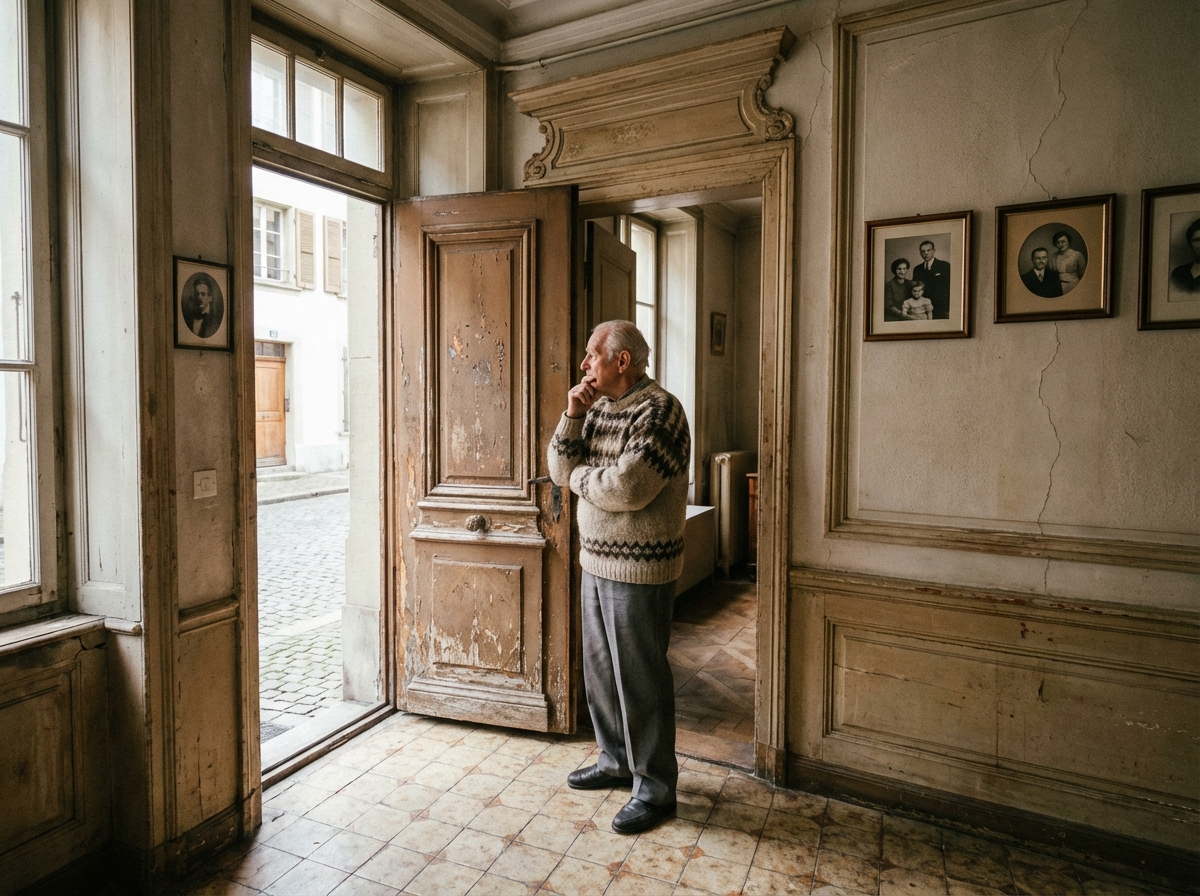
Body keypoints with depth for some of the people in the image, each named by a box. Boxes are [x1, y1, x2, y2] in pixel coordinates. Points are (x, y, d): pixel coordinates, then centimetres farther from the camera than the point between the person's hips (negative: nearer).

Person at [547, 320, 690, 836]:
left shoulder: (659, 410, -17)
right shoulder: (598, 408, 10)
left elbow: (626, 488, -27)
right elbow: (561, 469, 5)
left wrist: (579, 478, -9)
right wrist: (573, 416, -8)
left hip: (639, 571, -9)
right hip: (596, 562, 9)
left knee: (641, 682, 3)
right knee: (599, 671, 19)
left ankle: (654, 789, 21)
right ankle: (616, 762, 39)